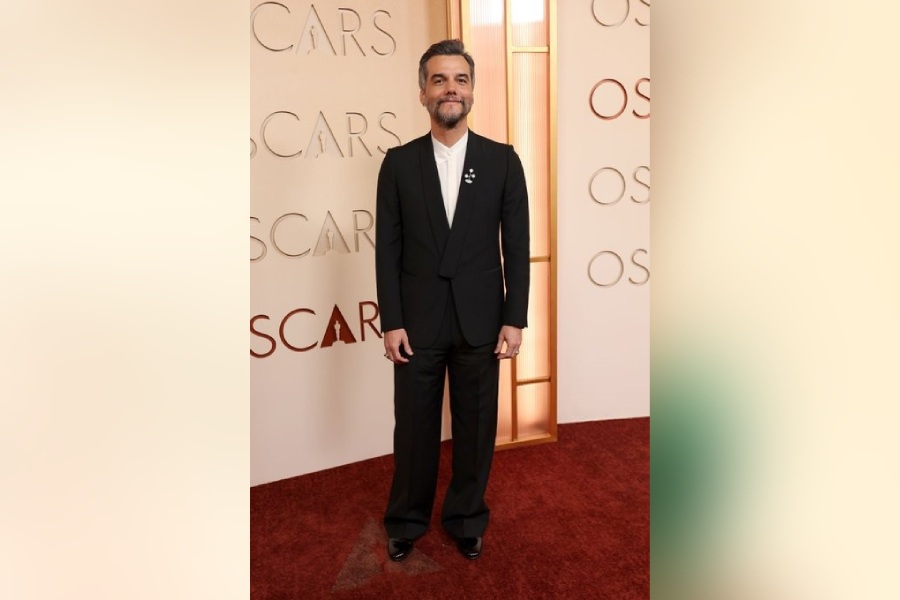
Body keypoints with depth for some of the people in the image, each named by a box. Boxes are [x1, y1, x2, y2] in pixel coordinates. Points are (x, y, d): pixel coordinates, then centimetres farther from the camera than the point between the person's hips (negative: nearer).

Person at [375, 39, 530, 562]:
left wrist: (515, 319, -4)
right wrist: (391, 321, -5)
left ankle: (467, 517, 35)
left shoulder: (503, 160, 1)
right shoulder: (399, 162, 2)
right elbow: (388, 248, 0)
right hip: (418, 321, 0)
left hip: (480, 321, 0)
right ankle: (408, 519, 35)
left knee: (476, 426, 12)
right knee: (414, 426, 12)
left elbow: (517, 245, 0)